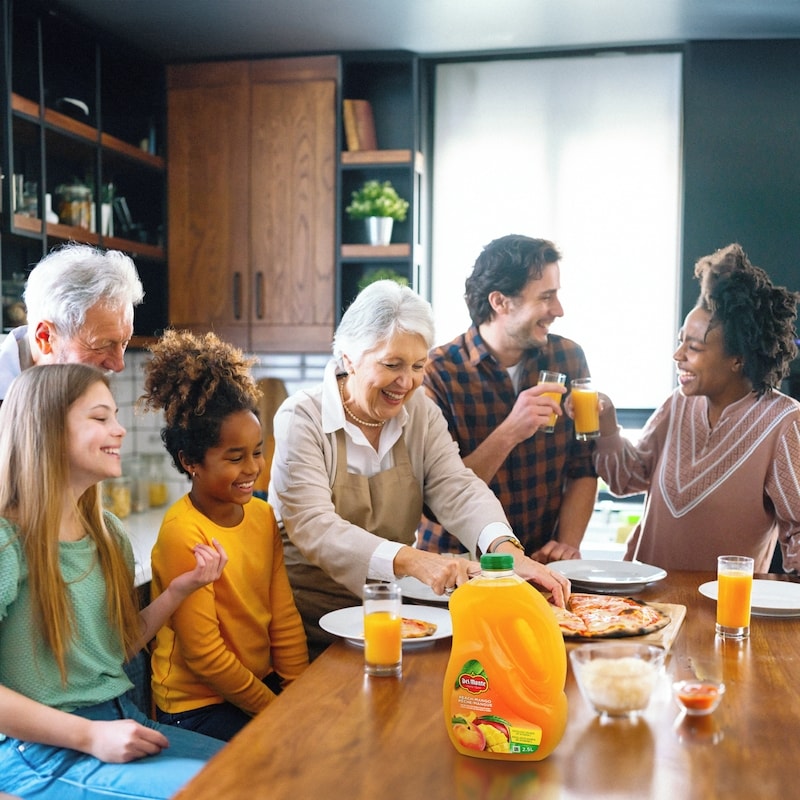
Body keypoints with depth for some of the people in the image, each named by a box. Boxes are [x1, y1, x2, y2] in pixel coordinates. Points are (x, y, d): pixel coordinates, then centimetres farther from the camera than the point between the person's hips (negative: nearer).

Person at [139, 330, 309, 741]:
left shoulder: (263, 515, 1)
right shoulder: (183, 533, -20)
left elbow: (284, 618, 4)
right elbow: (203, 654, -17)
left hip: (263, 682, 7)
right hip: (198, 706, -6)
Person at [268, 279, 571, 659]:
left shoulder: (421, 413, 6)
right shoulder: (302, 418, -11)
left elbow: (457, 489, -7)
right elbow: (313, 528, -22)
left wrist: (506, 549, -28)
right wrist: (410, 560, -37)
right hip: (313, 626, -4)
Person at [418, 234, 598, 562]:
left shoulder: (568, 358, 1)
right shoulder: (437, 372, -13)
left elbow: (583, 467, 6)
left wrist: (568, 543, -8)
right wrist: (508, 434, -26)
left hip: (540, 562, 2)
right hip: (456, 564, -2)